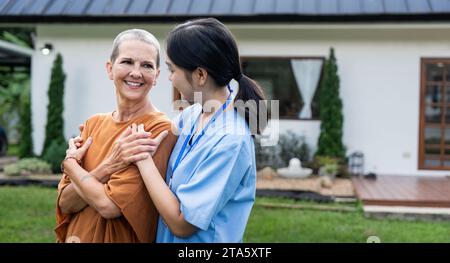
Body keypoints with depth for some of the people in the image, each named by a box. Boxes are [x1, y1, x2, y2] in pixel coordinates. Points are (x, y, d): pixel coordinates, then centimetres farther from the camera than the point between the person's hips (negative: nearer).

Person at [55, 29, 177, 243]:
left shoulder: (161, 131, -19)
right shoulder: (93, 124, -1)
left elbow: (109, 205, -23)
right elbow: (65, 203, -7)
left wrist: (70, 163, -9)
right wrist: (108, 166, -22)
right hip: (76, 235, 5)